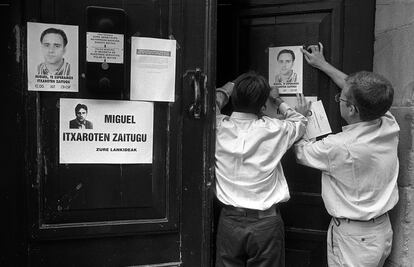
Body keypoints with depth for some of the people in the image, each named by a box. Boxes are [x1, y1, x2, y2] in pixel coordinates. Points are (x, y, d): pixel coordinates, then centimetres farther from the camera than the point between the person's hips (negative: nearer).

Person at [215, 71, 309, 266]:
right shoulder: (273, 130, -11)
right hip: (266, 223, -1)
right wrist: (277, 101, 23)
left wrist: (223, 92, 28)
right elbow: (301, 121, 11)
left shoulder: (219, 127, -9)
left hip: (229, 219, 2)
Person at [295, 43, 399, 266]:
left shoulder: (340, 147, -30)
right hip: (383, 230, 7)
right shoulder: (390, 127, -11)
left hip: (353, 239, -7)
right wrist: (323, 65, 16)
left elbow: (300, 151, -10)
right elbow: (357, 90, 6)